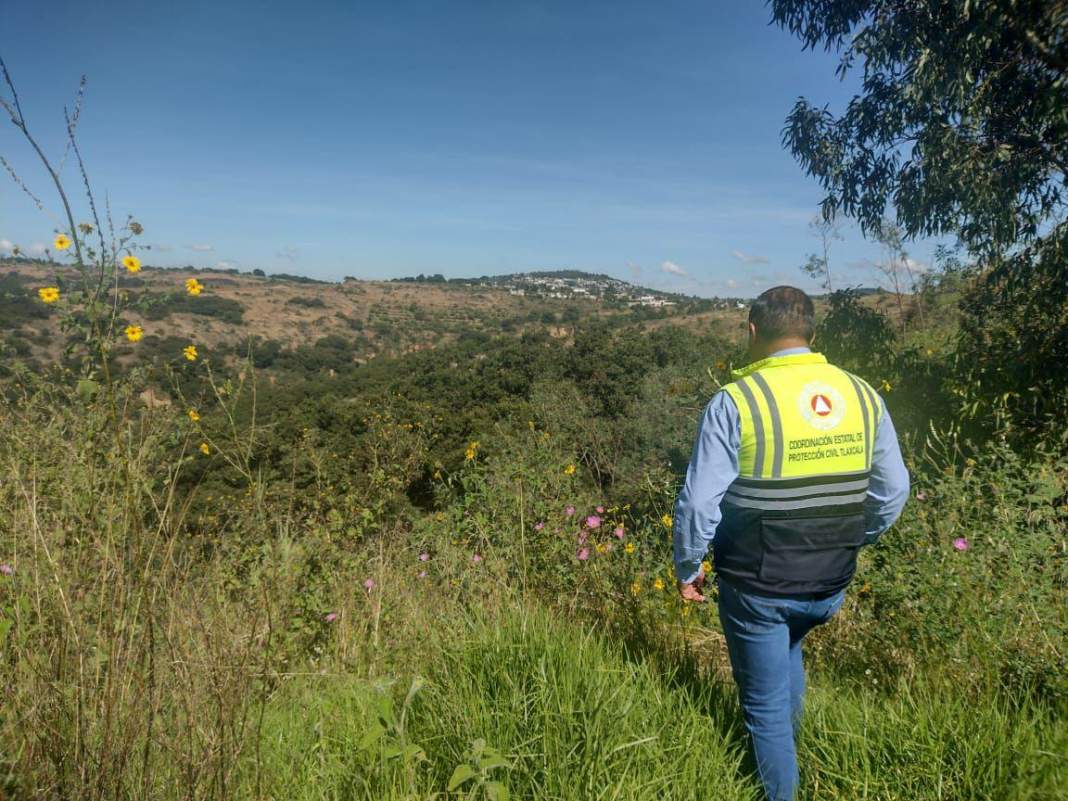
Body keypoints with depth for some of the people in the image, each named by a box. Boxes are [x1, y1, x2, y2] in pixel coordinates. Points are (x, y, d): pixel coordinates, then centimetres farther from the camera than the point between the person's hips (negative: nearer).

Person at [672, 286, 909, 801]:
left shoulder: (736, 401, -18)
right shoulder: (864, 396, -2)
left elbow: (699, 502, -18)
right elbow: (892, 493, 5)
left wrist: (687, 568, -1)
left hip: (756, 587, -5)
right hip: (831, 588, 6)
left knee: (766, 703, 15)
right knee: (786, 653, 35)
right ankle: (785, 747, 47)